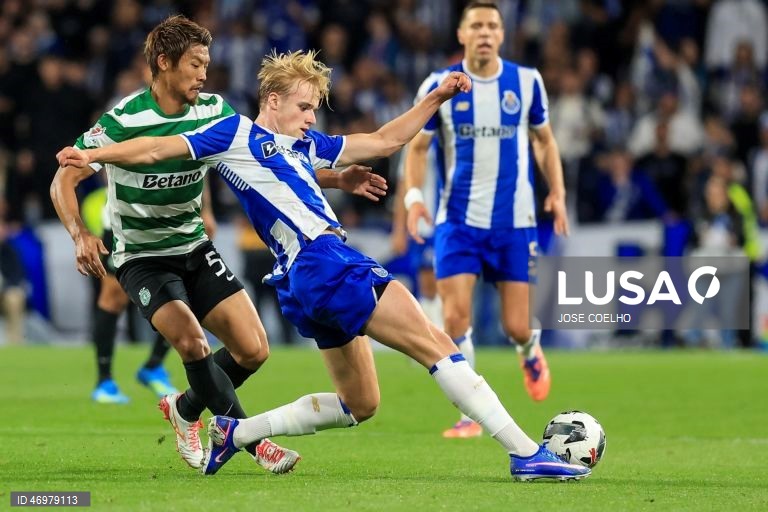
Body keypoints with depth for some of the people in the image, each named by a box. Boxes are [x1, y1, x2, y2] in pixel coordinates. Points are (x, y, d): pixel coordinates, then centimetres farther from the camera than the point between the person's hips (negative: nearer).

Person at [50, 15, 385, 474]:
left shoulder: (213, 112, -6)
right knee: (190, 339, -28)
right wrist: (81, 235, -32)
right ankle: (254, 442, -16)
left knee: (253, 350, -4)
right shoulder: (122, 121, -20)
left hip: (195, 250, 5)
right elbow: (64, 181, -15)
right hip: (142, 258, -5)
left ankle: (186, 410, 24)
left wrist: (338, 179, -5)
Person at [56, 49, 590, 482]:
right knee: (438, 346, -12)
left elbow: (384, 141, 29)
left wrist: (437, 97, 21)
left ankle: (236, 432, 19)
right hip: (322, 261, -10)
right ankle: (526, 452, -16)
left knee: (359, 403, 16)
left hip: (308, 284, 10)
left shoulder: (304, 145, 25)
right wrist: (94, 154, -8)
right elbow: (156, 149, 2)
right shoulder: (238, 133, 4)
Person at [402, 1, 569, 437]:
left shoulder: (527, 81, 0)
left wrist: (557, 192, 0)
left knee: (517, 326, -1)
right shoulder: (440, 86, -3)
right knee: (456, 315, -13)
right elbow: (418, 146, 5)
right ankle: (469, 414, 0)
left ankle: (531, 353, 37)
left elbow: (544, 139, 13)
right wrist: (414, 195, -11)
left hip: (515, 222, 0)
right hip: (459, 220, 0)